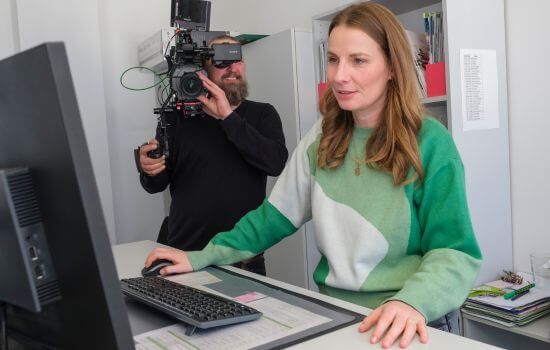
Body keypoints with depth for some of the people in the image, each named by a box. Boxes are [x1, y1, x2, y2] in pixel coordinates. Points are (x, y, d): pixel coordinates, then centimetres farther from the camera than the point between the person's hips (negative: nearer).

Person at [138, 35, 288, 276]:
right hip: (183, 252, 0)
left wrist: (228, 117, -22)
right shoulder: (179, 116, 1)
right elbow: (157, 185, 6)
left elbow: (276, 162, -17)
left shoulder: (262, 114, 2)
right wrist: (151, 172, -17)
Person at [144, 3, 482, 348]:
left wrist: (413, 301, -28)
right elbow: (275, 215, 8)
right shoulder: (322, 139, 5)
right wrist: (201, 256, 0)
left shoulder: (429, 143, -9)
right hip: (332, 313, 3)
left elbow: (454, 251, -10)